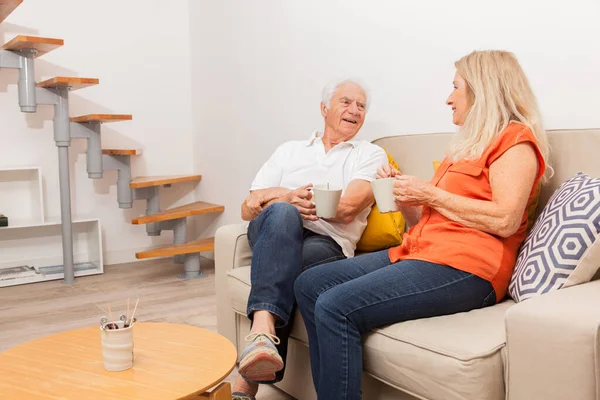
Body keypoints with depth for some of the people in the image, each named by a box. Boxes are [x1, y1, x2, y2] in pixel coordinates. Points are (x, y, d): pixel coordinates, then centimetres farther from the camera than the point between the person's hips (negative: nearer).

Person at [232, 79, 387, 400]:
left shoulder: (371, 155, 16)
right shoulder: (289, 151, 25)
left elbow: (346, 208, -4)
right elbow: (247, 209, 17)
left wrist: (279, 195, 0)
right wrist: (286, 200, -5)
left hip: (327, 244, -2)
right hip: (276, 232, 2)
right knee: (283, 214, -34)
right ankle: (263, 329, -51)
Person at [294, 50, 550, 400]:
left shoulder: (514, 139, -2)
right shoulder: (470, 142, 25)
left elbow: (505, 220, -18)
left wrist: (429, 194, -11)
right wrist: (403, 194, 6)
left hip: (462, 266, -10)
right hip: (418, 252, 10)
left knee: (337, 307, -24)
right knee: (310, 285, -3)